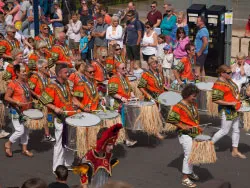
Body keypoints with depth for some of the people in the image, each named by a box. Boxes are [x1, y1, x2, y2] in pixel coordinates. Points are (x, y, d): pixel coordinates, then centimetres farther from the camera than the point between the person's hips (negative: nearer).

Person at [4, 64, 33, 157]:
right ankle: (8, 144, 13)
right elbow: (6, 97, -17)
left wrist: (30, 103, 11)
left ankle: (24, 149, 25)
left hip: (26, 111, 8)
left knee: (26, 130, 13)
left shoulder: (25, 82, 7)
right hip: (17, 111, -8)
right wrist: (17, 103, -25)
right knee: (20, 131, -10)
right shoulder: (13, 84, -16)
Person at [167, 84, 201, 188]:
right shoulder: (179, 106, -17)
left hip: (194, 133, 8)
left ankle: (190, 172, 38)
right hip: (185, 134, -8)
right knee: (188, 154, -10)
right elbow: (171, 119, -17)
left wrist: (198, 128, 9)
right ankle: (185, 178, -4)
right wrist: (183, 126, -20)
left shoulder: (194, 104, 8)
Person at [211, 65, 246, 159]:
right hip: (226, 110, -9)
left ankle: (235, 151, 19)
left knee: (236, 130, 11)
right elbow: (215, 100, -24)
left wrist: (237, 102, 11)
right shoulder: (218, 84, -19)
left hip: (234, 109, 9)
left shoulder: (228, 80, 10)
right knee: (225, 131, -2)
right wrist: (230, 103, -23)